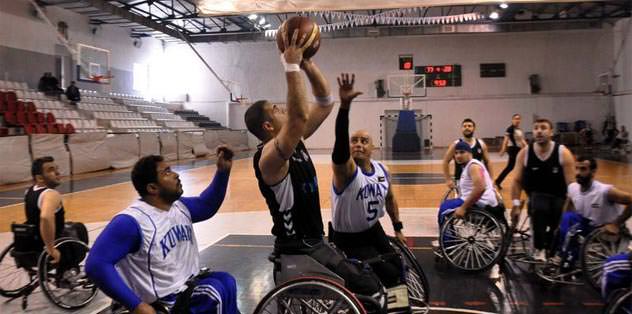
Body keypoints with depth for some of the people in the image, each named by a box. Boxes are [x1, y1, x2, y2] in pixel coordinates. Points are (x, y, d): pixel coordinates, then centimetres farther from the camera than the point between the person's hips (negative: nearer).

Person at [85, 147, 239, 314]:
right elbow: (96, 264, -27)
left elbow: (207, 206, 23)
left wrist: (223, 171, 9)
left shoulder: (180, 206, 3)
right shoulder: (131, 221, -23)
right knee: (216, 291, -22)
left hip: (188, 283, 9)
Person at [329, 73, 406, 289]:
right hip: (348, 238, -7)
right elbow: (340, 144, -48)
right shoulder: (345, 170, -26)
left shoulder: (381, 170, -5)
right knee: (389, 275, -12)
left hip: (373, 230, 7)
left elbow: (390, 199, 13)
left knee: (398, 269, 15)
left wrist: (398, 228, 15)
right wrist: (344, 106, -62)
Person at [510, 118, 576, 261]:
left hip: (559, 197, 1)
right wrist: (516, 205, -11)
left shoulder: (563, 153, -14)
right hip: (537, 195, 0)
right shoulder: (524, 153, -9)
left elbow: (571, 184, -15)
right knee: (538, 209, -31)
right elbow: (517, 181, -5)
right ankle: (538, 249, -18)